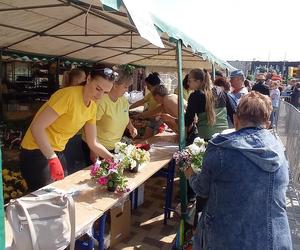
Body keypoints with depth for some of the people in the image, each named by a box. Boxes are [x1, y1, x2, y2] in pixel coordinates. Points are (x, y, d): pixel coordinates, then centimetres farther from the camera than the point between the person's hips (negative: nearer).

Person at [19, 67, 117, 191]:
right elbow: (36, 127, -26)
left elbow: (93, 143, 7)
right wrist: (53, 159, -29)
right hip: (36, 152, -7)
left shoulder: (93, 107, 1)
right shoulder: (69, 95, -24)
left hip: (58, 152, 7)